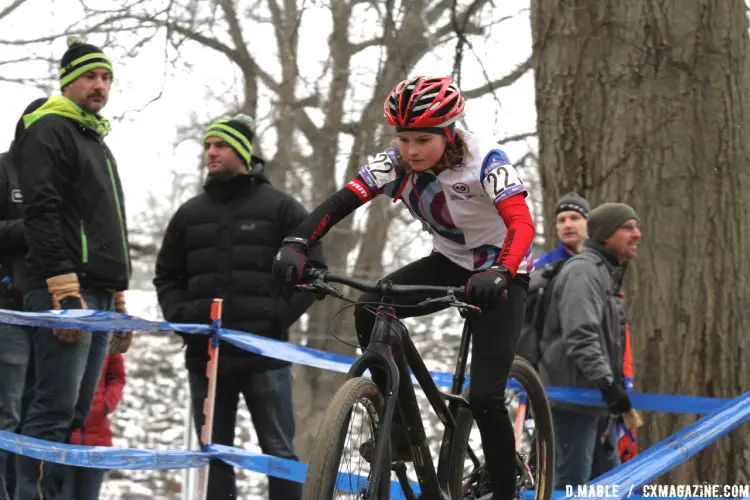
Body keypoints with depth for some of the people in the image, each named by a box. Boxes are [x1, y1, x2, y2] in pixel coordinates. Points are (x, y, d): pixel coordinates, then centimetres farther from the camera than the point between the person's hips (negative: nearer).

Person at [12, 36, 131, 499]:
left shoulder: (98, 143, 26)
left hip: (100, 294, 9)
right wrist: (65, 290, -22)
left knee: (76, 415, 6)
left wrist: (118, 293, 22)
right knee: (55, 410, -14)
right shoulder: (49, 130, -4)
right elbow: (42, 215, -15)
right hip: (66, 291, -9)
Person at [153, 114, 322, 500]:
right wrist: (182, 317, 2)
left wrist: (276, 317, -9)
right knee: (214, 456, 6)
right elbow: (167, 276, 20)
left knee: (279, 452, -2)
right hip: (205, 355, 4)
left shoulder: (280, 208, 4)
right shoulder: (189, 214, 15)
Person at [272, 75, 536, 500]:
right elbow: (340, 204, -23)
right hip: (449, 262, 5)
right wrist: (296, 246, -42)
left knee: (485, 397, -16)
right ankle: (399, 434, -12)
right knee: (369, 310, -23)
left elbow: (522, 224, -40)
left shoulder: (484, 159, -27)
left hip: (501, 271, -5)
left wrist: (498, 275, -60)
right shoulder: (397, 163, -15)